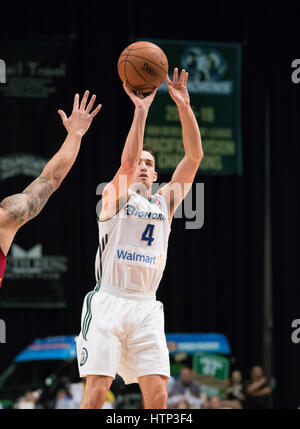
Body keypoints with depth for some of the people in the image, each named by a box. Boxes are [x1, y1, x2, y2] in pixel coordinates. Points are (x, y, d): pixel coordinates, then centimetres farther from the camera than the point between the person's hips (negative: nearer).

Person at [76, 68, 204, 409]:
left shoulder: (165, 201, 17)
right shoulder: (116, 196, 6)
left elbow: (194, 156, 6)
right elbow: (127, 162, -15)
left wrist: (184, 106, -4)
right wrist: (141, 110, -20)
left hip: (146, 309, 4)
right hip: (108, 303, -4)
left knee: (158, 395, -6)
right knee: (96, 391, -11)